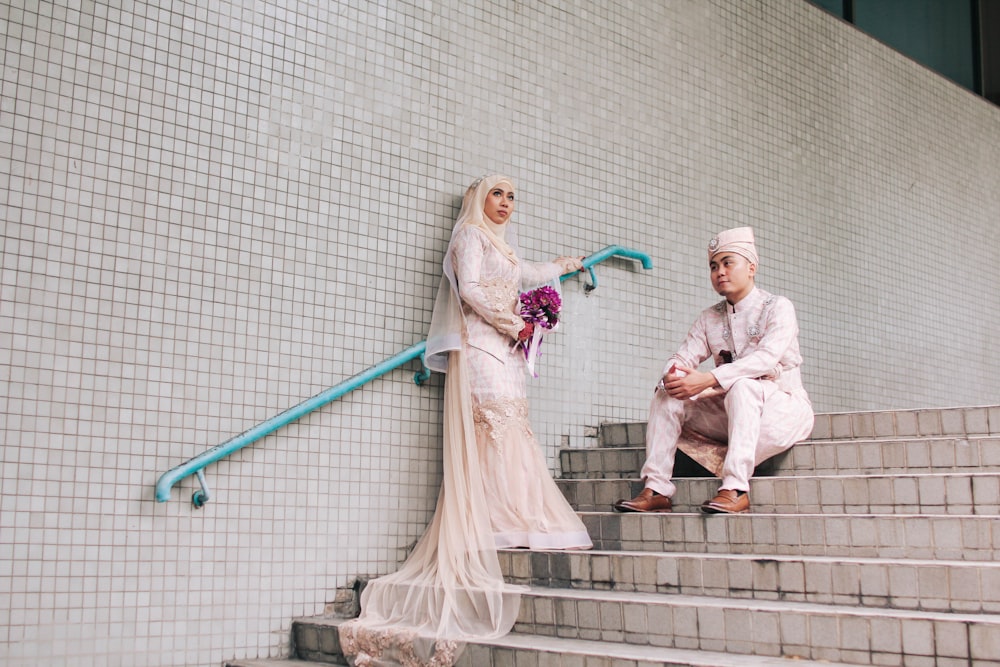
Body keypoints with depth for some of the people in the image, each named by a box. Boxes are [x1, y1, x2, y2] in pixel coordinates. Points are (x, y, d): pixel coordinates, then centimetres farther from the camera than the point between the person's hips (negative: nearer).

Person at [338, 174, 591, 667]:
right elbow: (470, 288, -12)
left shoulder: (502, 245, 28)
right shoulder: (471, 234, 2)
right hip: (480, 345, -8)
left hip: (505, 350, 8)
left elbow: (523, 275, 48)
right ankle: (512, 523, -21)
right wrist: (514, 323, -7)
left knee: (508, 434, -1)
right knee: (496, 429, -16)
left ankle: (516, 523, -6)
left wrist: (565, 265, 62)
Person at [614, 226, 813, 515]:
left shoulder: (777, 307, -6)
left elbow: (767, 358, -23)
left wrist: (708, 379, -34)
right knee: (666, 393, -13)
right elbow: (683, 356, 2)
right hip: (729, 413, 6)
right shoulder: (710, 318, 12)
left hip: (784, 407, -5)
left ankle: (735, 489, -43)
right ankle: (656, 489, -23)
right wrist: (672, 376, -25)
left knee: (742, 386, -36)